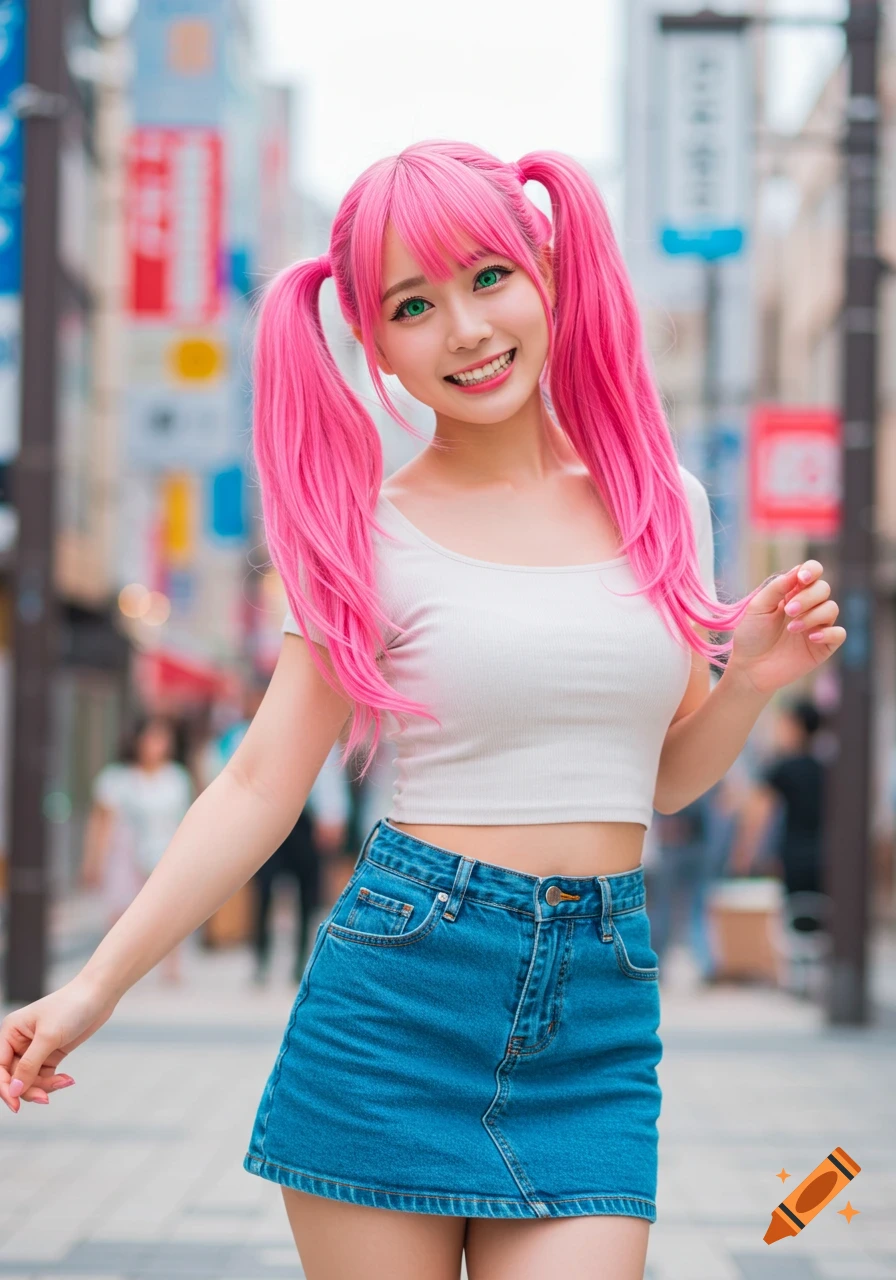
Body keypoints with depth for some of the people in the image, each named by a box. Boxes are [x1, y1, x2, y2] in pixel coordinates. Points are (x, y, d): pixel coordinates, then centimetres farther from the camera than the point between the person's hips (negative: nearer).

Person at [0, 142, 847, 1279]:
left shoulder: (663, 503, 8)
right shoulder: (372, 536, -2)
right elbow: (261, 785, -1)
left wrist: (750, 680, -1)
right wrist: (97, 985, -5)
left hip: (597, 1016, 3)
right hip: (396, 989, -2)